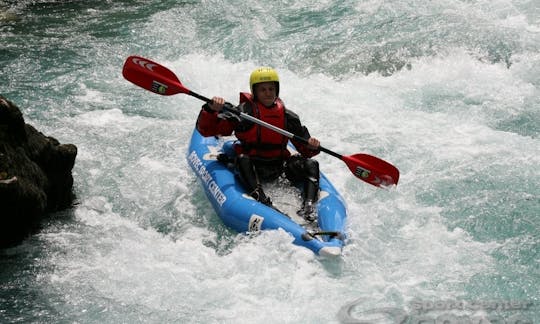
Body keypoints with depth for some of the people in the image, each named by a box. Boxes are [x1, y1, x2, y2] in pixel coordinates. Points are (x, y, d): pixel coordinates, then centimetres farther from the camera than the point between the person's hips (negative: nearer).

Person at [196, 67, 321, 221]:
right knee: (242, 159, -34)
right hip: (250, 168, -3)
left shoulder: (288, 117, 9)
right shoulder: (243, 112, -3)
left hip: (278, 168, 4)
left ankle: (308, 206, -35)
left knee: (310, 164, -15)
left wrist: (311, 147, -11)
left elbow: (304, 148, 13)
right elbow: (206, 129, -7)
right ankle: (261, 200, -53)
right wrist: (211, 109, -26)